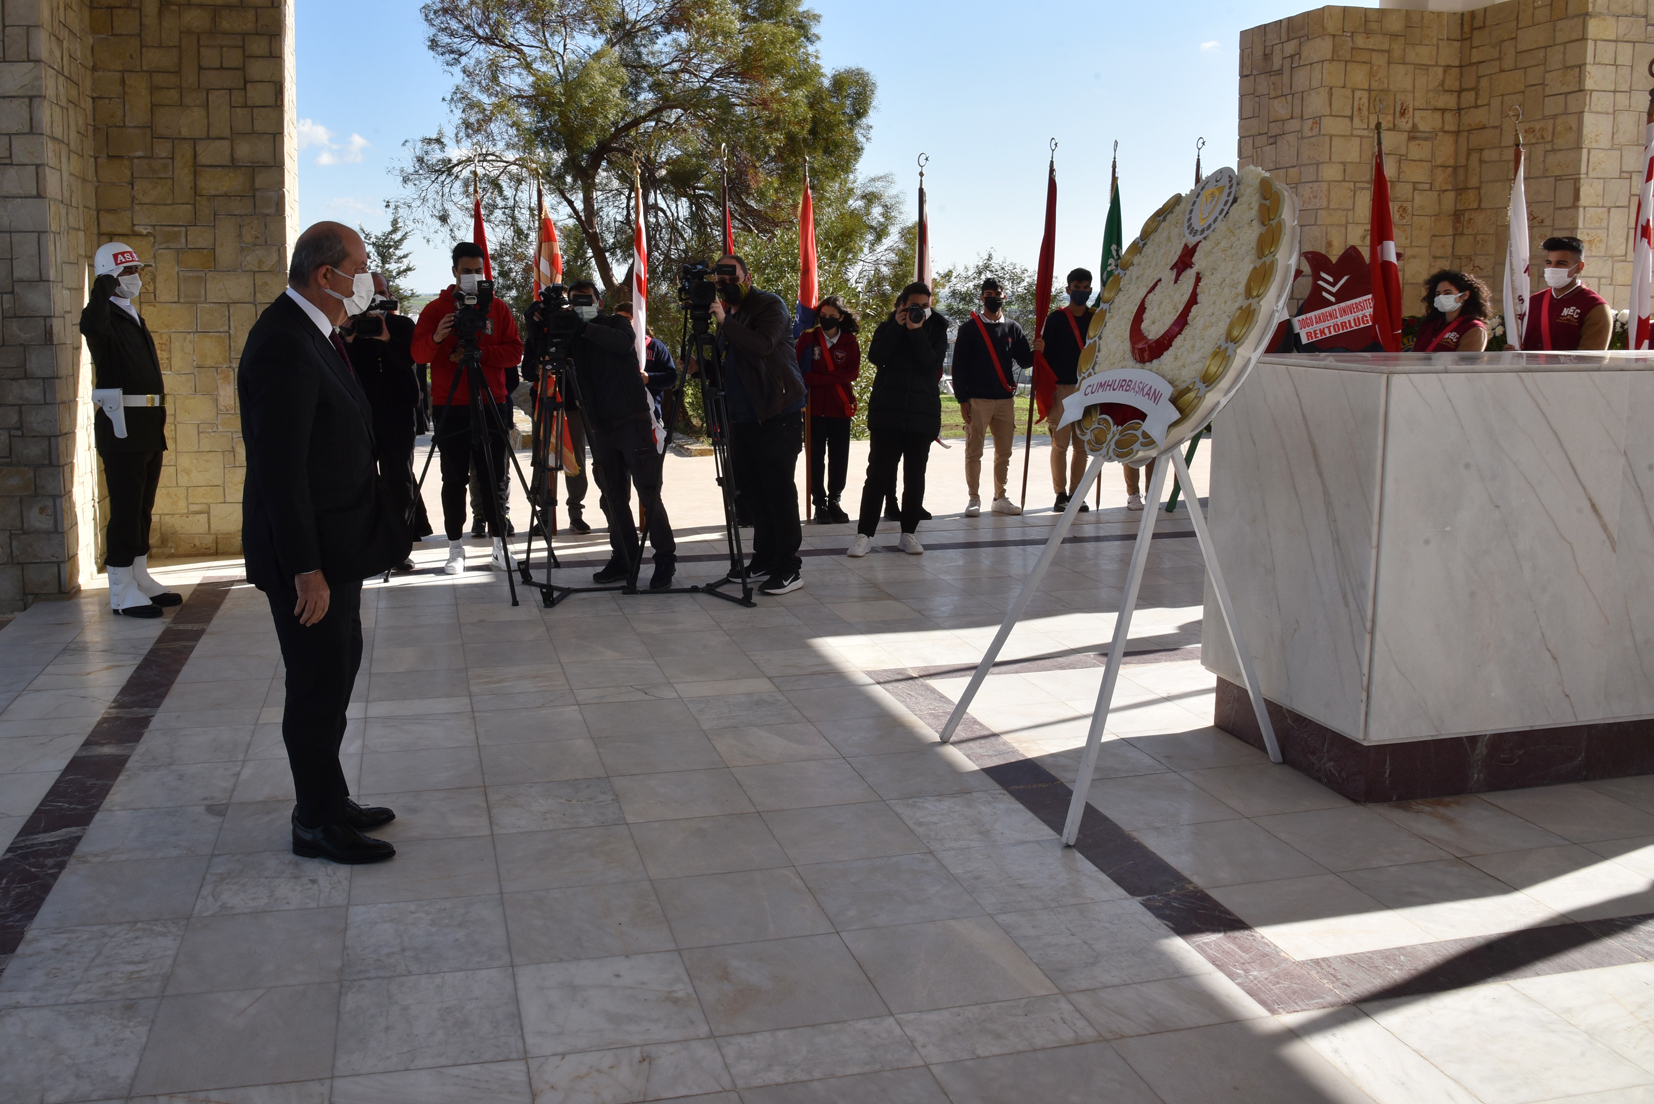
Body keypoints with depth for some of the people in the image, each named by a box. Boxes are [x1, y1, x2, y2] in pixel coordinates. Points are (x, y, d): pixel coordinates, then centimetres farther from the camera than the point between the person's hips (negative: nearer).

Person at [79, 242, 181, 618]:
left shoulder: (134, 318, 19)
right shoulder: (104, 316, -9)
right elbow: (91, 326, -36)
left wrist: (157, 418, 17)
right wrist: (102, 287, -25)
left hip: (149, 428, 9)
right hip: (121, 428, -9)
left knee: (143, 509, 14)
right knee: (125, 510, -6)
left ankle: (140, 580, 23)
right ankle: (122, 593, -1)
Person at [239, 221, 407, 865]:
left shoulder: (313, 333, 11)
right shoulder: (284, 346, -22)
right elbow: (279, 469, -25)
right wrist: (306, 570, -25)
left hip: (335, 544, 10)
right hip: (308, 552, -10)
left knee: (335, 673, 18)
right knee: (319, 686, 0)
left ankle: (330, 801, 32)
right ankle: (317, 823, 14)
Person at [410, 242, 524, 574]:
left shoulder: (498, 308, 9)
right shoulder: (436, 308, 6)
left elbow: (514, 353, 0)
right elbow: (418, 354, -1)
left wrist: (479, 352, -15)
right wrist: (436, 338, -22)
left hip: (492, 405, 1)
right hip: (449, 407, -1)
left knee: (494, 477, 2)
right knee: (454, 479, 1)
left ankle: (500, 544, 9)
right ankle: (455, 548, 6)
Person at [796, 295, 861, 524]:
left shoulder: (849, 341, 2)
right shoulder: (808, 338, 0)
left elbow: (853, 373, -8)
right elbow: (796, 368, -5)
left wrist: (817, 378, -15)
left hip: (840, 407, 1)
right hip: (815, 408, -1)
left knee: (839, 458, 4)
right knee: (816, 457, 2)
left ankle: (834, 501, 15)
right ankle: (819, 503, 9)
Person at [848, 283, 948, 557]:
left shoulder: (936, 330, 8)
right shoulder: (887, 327, 9)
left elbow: (931, 363, -9)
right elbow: (876, 357, -10)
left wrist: (916, 330, -13)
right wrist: (897, 326, -11)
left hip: (922, 413, 1)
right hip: (887, 411, -1)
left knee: (914, 476, 6)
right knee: (878, 473, -5)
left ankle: (908, 533, 15)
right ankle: (865, 534, -4)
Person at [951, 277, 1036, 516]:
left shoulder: (1012, 328, 11)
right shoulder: (969, 328, 1)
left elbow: (1024, 361, 9)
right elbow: (959, 366, -2)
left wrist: (1036, 351, -14)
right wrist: (962, 400, -7)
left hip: (1006, 399, 3)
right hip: (977, 400, -3)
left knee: (1004, 452, 7)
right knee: (974, 451, -2)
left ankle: (1000, 498, 17)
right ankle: (974, 499, 5)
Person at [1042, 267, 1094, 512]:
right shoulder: (1056, 319, 3)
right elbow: (1045, 354, 0)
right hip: (1062, 389, -3)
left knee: (1082, 445, 4)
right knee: (1060, 444, -4)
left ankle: (1076, 494, 9)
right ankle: (1061, 494, 4)